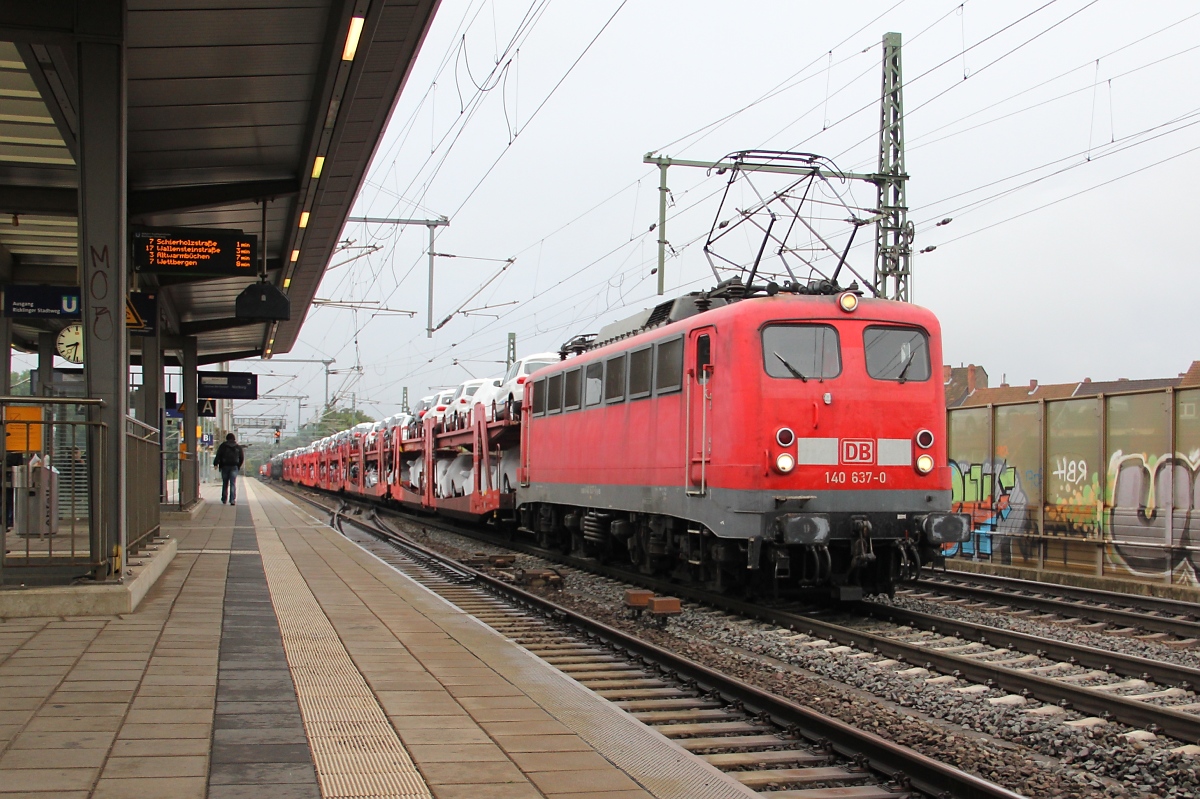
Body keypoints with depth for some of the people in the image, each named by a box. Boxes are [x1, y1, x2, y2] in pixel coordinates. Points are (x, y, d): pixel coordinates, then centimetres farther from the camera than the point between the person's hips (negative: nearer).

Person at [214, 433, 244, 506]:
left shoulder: (223, 446, 2)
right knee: (233, 484, -4)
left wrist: (216, 463, -5)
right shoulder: (238, 447, 8)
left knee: (225, 483, 12)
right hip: (234, 467, 0)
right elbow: (242, 457, 11)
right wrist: (239, 465, 20)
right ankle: (233, 500, -15)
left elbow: (218, 455, -7)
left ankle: (224, 500, 19)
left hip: (225, 466, 0)